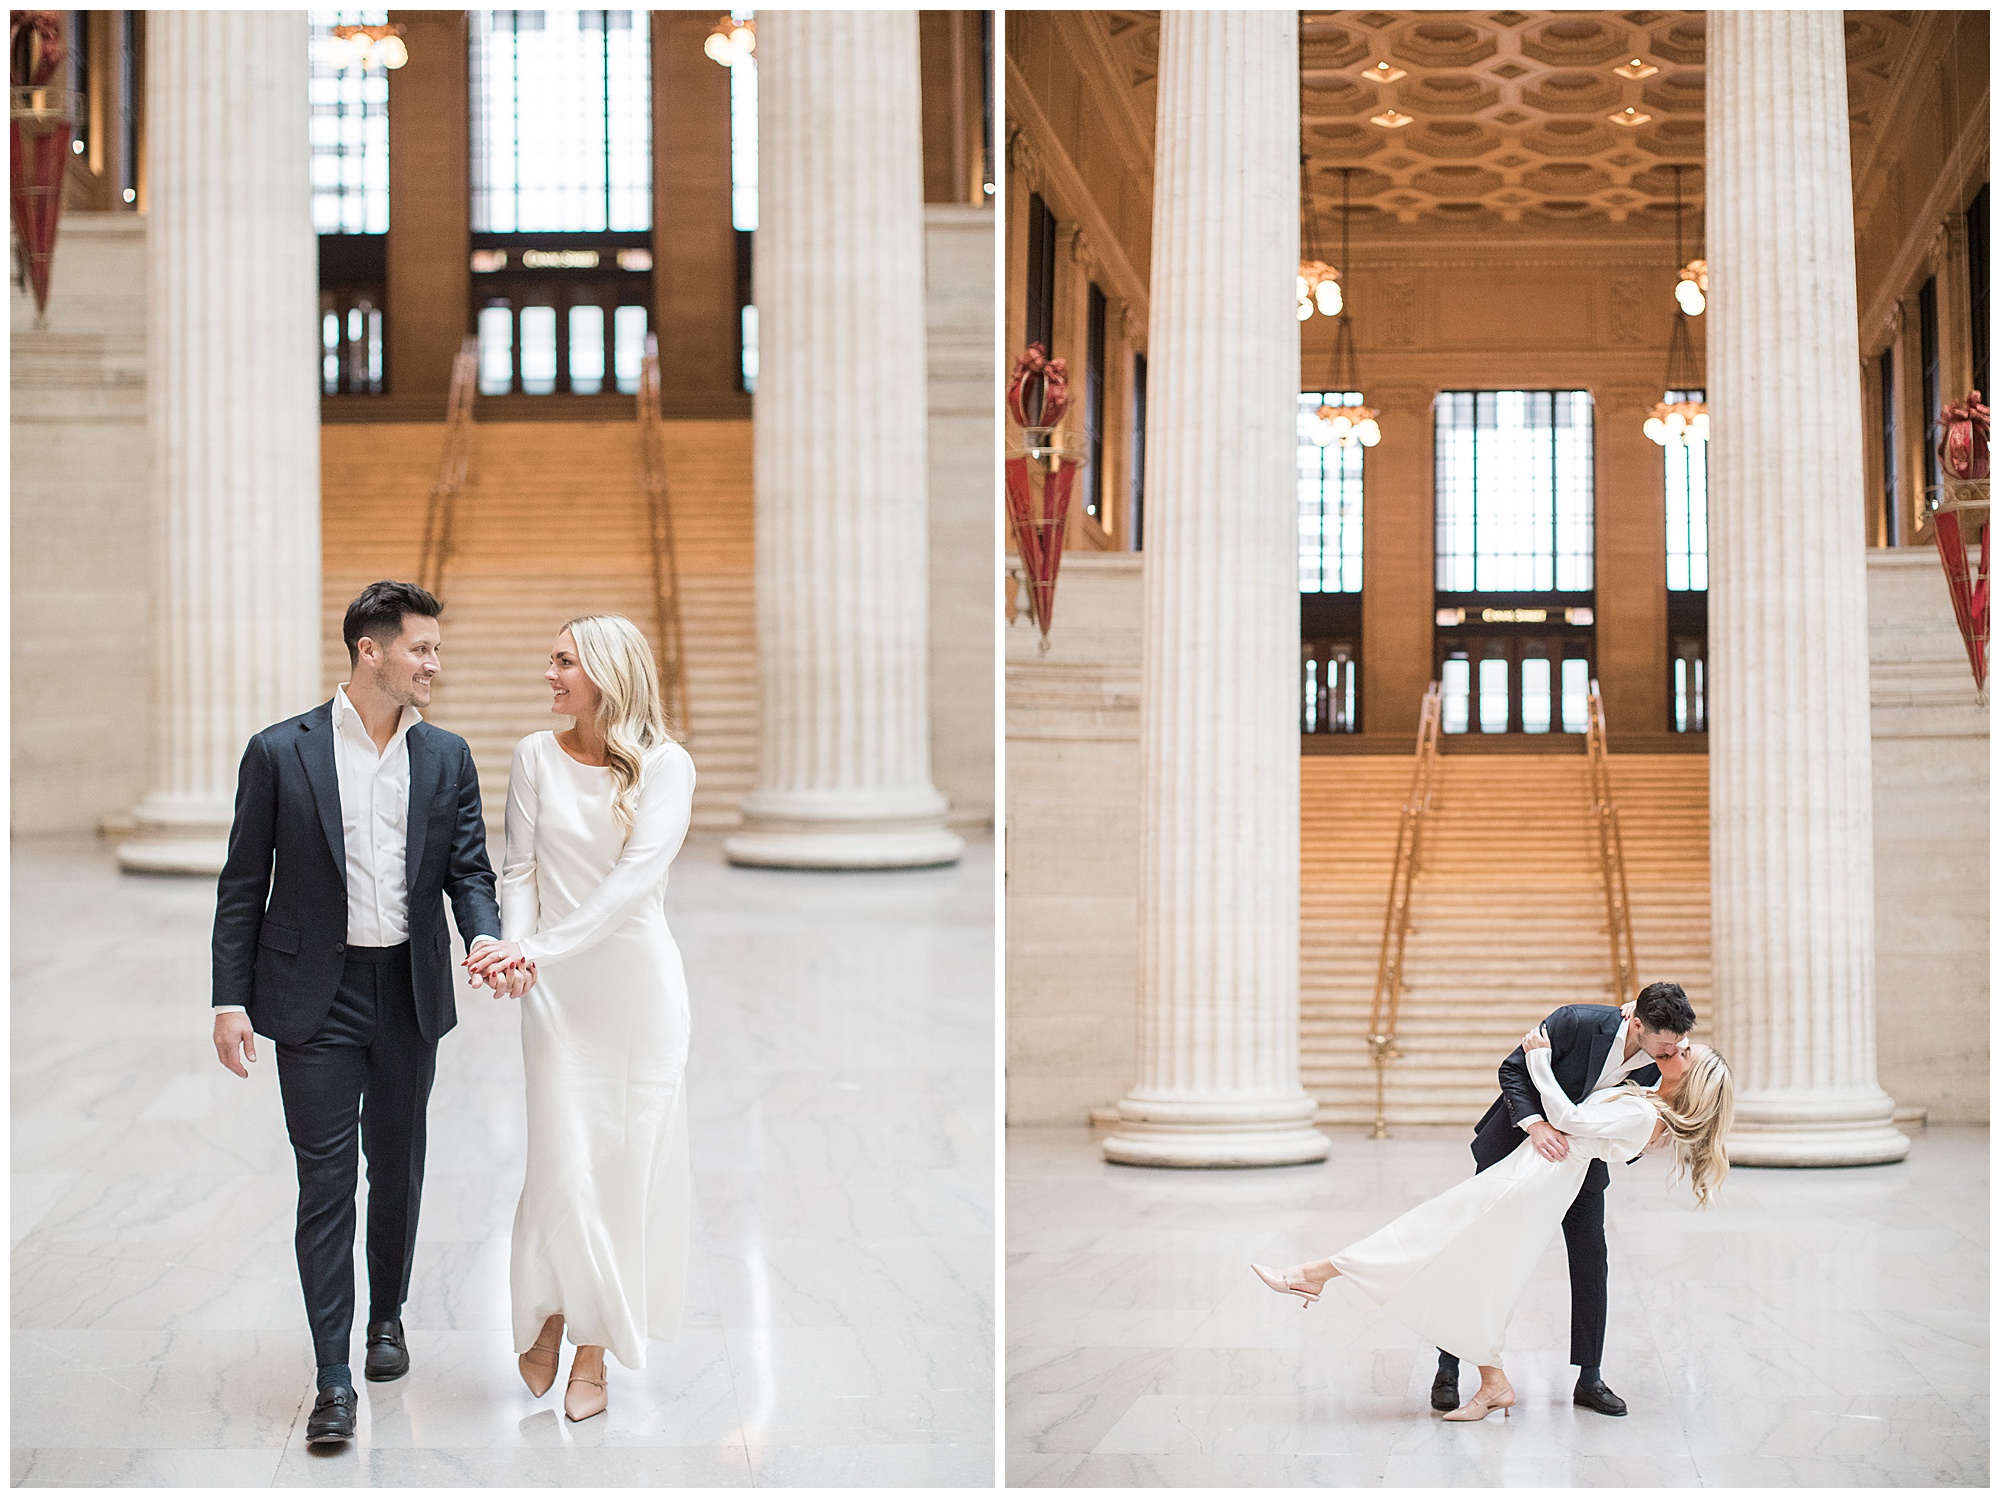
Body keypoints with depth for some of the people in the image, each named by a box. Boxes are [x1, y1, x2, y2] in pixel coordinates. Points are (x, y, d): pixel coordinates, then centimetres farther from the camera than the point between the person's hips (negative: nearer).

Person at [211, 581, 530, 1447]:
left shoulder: (446, 759, 5)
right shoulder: (280, 753, -5)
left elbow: (469, 869, 3)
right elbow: (243, 885, -2)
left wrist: (485, 936, -18)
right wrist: (231, 1000, -7)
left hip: (409, 994, 4)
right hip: (316, 995, -3)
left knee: (397, 1167, 16)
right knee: (326, 1180, -5)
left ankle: (388, 1314, 37)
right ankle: (333, 1378, -4)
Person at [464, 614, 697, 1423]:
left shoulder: (665, 764, -7)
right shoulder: (536, 756, 2)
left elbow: (636, 878, -17)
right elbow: (520, 868, 2)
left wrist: (537, 947, -25)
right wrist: (516, 949, -17)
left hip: (638, 982, -1)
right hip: (556, 987, 1)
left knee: (625, 1160, 2)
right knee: (562, 1159, -2)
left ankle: (595, 1341, 13)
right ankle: (547, 1318, 18)